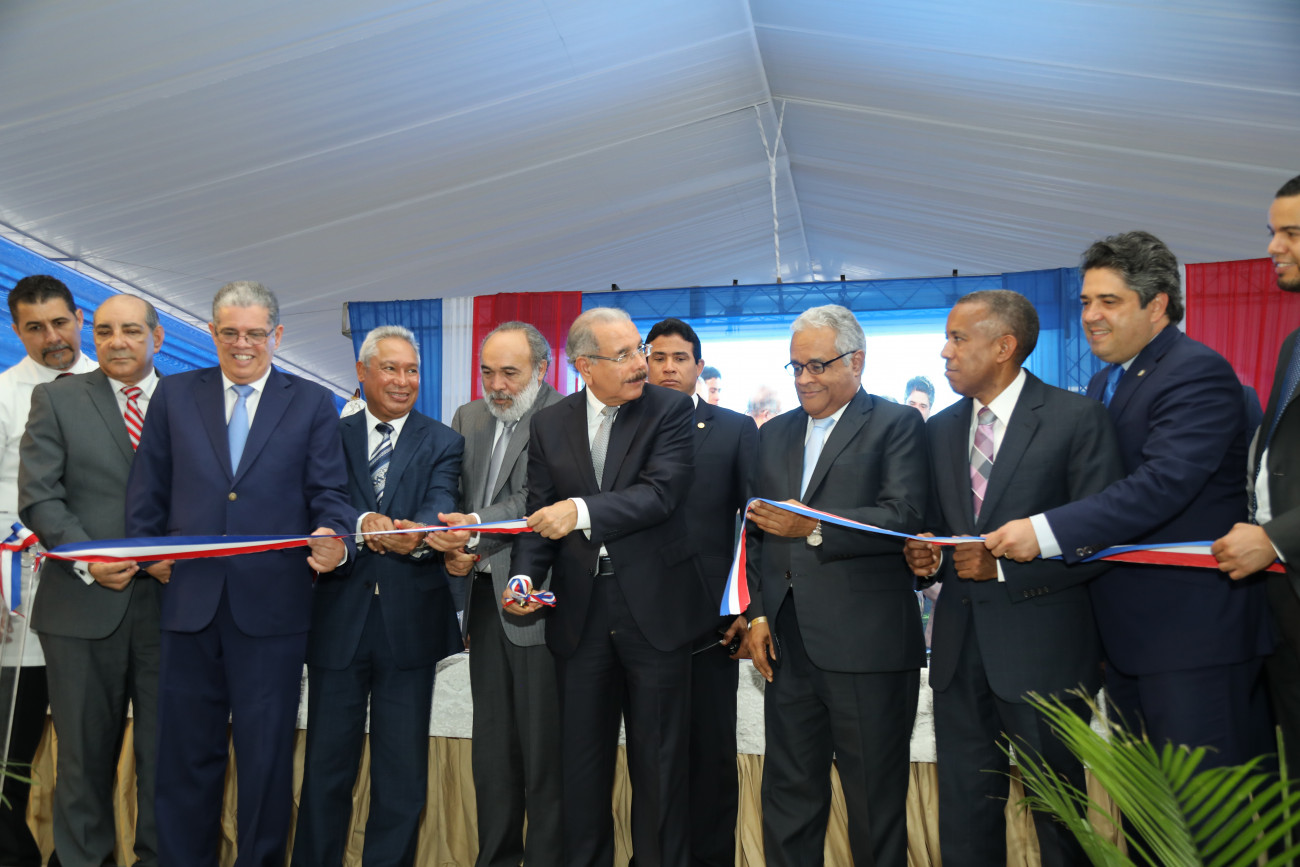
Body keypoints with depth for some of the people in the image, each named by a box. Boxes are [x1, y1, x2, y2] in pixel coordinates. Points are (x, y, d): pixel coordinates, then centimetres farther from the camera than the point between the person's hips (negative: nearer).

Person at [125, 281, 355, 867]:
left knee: (267, 755, 8)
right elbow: (148, 489, 10)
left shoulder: (313, 405, 4)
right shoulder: (173, 395, 9)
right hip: (191, 600, 2)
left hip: (272, 605, -1)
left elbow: (329, 492, -1)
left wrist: (333, 538, -21)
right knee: (186, 752, 12)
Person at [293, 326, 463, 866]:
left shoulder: (443, 444, 7)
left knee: (403, 772, 8)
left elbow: (441, 507, -10)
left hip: (409, 622, 0)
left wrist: (417, 533, -33)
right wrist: (362, 523, -28)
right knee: (326, 765, 10)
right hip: (339, 619, 0)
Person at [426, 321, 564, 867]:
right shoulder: (469, 417, 14)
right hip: (484, 598, 7)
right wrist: (456, 550, -7)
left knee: (544, 749, 0)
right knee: (491, 745, 15)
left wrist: (475, 530, -28)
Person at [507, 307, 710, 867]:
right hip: (580, 611, 3)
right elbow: (539, 516, 7)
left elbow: (662, 493, -17)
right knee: (583, 757, 13)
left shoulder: (669, 411, -3)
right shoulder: (549, 425, 7)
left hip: (654, 607, -2)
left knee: (659, 759, 9)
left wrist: (582, 512, -26)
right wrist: (524, 578, -10)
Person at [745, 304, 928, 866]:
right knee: (787, 793, 14)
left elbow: (904, 518, -15)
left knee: (875, 801, 7)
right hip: (788, 643, 5)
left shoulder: (897, 425, -1)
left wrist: (814, 527, -22)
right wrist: (757, 612, 8)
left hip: (867, 647, -5)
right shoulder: (775, 434, 16)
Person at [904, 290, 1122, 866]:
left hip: (1042, 646, -5)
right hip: (959, 647, 5)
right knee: (964, 815, 14)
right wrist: (924, 556, -5)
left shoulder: (1077, 419, -7)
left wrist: (1004, 564, -18)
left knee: (1058, 811, 10)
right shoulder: (940, 430, 11)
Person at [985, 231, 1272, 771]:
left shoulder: (1197, 373, -14)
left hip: (1193, 631, -9)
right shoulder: (1105, 383, 16)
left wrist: (1045, 532, -30)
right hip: (1128, 632, 9)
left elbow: (1164, 484, -27)